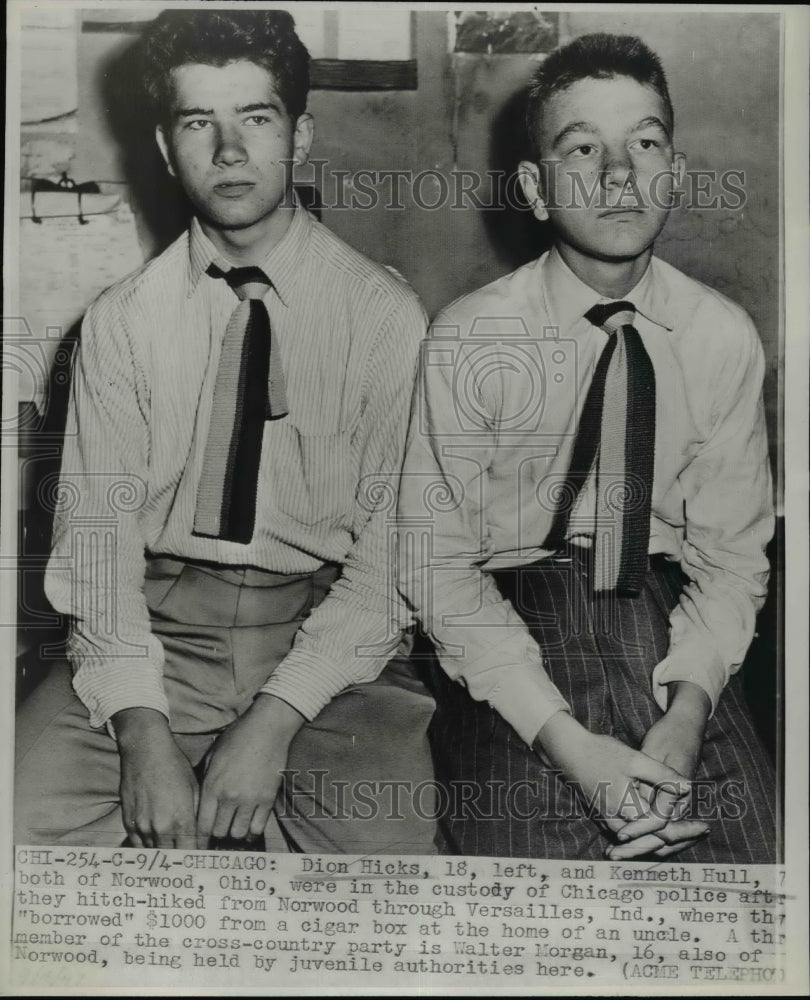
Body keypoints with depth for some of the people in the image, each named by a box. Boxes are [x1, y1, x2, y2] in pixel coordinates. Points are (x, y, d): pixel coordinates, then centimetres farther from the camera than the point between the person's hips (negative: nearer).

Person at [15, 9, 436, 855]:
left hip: (330, 631, -1)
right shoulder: (120, 321, 6)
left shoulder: (385, 315, 0)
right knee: (22, 820, -20)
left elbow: (389, 549, -5)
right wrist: (142, 727, -15)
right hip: (159, 626, 1)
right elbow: (95, 530, -1)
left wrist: (277, 718, -15)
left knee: (386, 846, -23)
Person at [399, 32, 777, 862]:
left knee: (741, 847, -13)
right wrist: (566, 740, -17)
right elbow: (436, 567, -8)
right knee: (537, 842, -18)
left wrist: (688, 708, -14)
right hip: (509, 628, -2)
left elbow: (730, 554, 3)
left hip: (665, 621, 2)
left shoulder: (724, 340, 0)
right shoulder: (468, 340, -7)